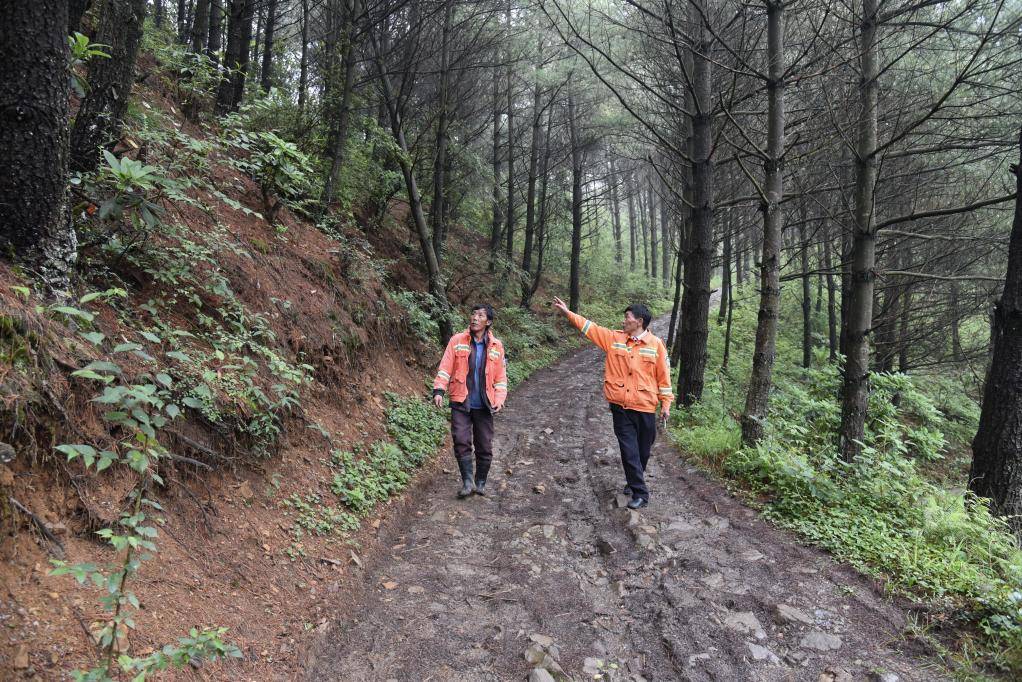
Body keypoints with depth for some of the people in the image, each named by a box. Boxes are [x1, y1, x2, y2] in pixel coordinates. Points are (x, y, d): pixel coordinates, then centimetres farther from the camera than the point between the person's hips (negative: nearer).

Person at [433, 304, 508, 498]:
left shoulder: (496, 346, 3)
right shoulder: (457, 341, -1)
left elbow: (501, 377, 7)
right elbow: (445, 368, -3)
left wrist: (499, 399, -4)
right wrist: (439, 390, -15)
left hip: (484, 406, 2)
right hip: (461, 404, -1)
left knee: (485, 447, 6)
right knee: (461, 441, -11)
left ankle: (480, 482, 23)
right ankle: (467, 481, 0)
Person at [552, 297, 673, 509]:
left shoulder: (655, 344, -3)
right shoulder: (614, 338, 3)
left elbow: (663, 375, 0)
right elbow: (590, 327, 4)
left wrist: (666, 404, 1)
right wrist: (567, 313, -1)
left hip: (645, 408, -1)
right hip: (621, 406, 1)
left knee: (643, 450, 13)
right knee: (629, 450, -1)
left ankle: (635, 481, 36)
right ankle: (640, 492, 8)